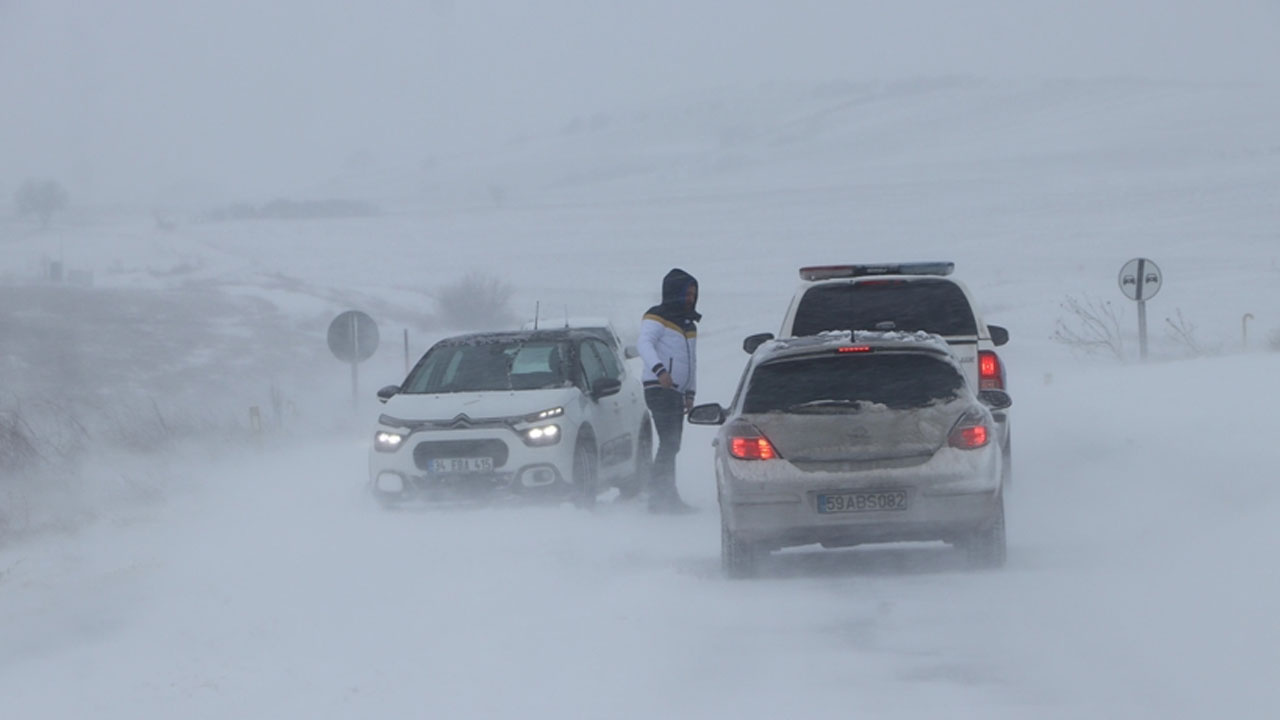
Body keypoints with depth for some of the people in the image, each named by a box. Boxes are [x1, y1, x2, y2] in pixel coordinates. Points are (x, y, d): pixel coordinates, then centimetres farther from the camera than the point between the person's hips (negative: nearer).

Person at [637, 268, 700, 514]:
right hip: (660, 390, -9)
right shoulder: (656, 318, -6)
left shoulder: (689, 324, 21)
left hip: (676, 392, 9)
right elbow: (644, 343, -23)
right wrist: (659, 370, -38)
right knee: (669, 443, -16)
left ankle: (661, 496, 10)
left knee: (671, 446, 8)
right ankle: (664, 496, -19)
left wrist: (690, 392, 23)